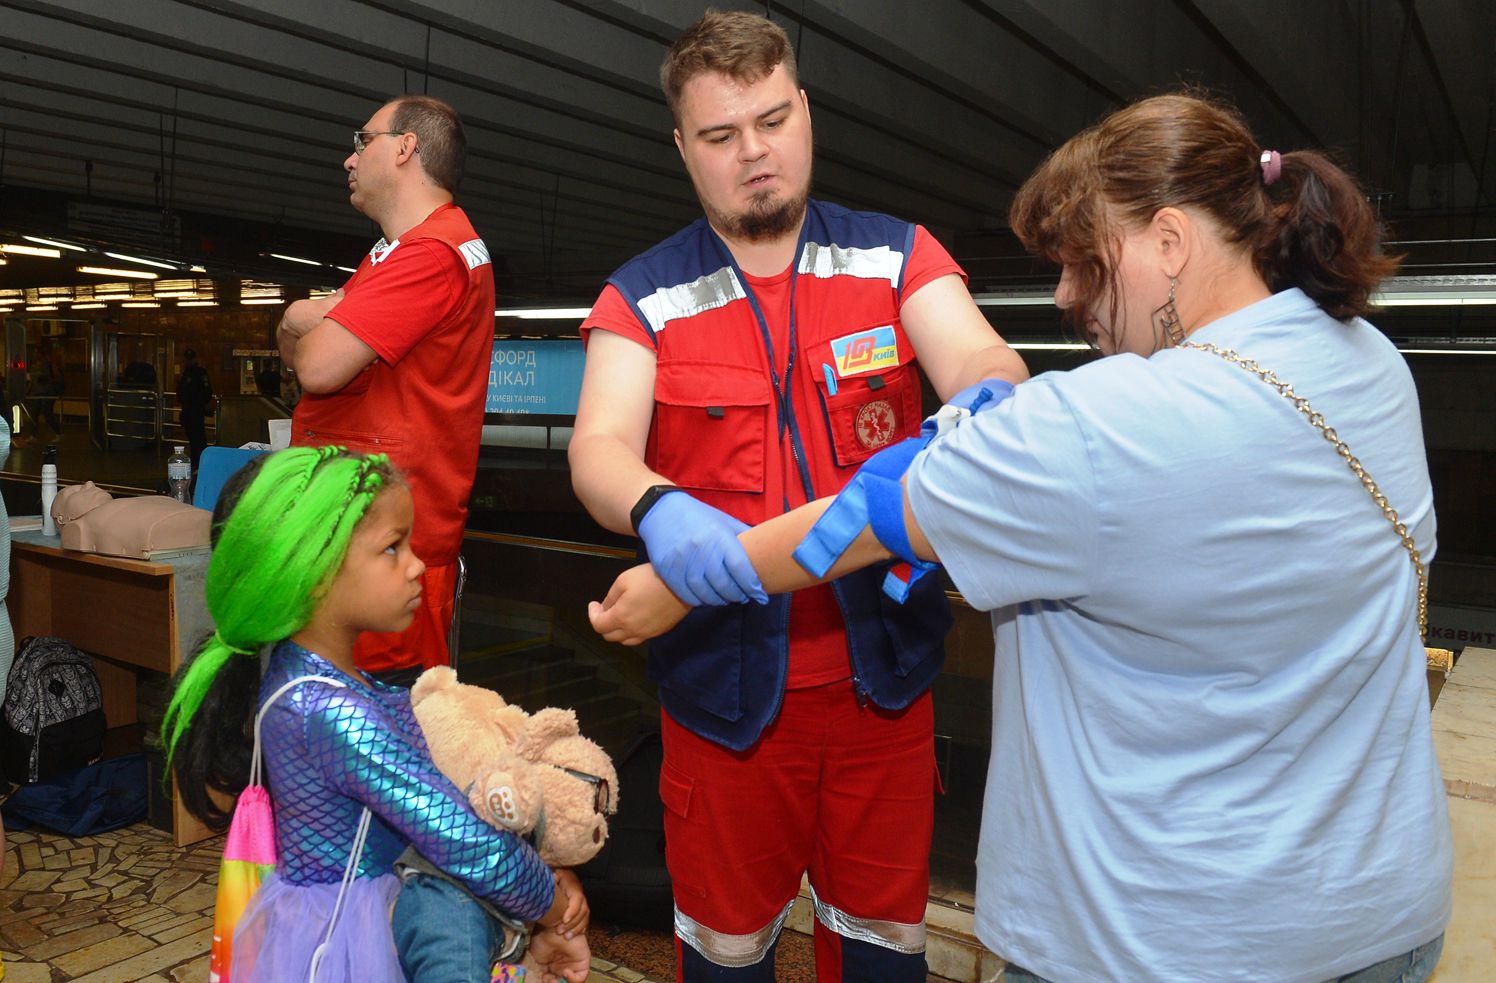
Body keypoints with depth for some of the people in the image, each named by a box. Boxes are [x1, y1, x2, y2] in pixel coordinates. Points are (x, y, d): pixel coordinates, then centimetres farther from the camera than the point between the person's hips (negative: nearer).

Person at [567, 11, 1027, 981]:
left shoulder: (897, 256, 0)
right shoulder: (644, 299, -2)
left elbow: (982, 363, -15)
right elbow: (599, 451, -15)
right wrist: (659, 509, -38)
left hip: (882, 672, 1)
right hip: (726, 684, 0)